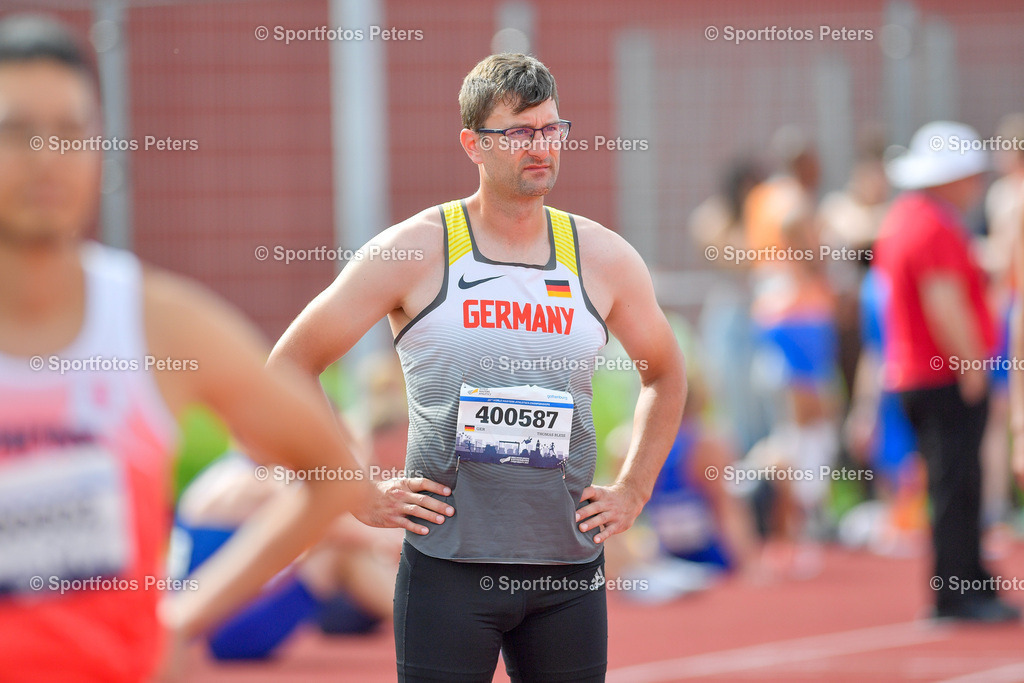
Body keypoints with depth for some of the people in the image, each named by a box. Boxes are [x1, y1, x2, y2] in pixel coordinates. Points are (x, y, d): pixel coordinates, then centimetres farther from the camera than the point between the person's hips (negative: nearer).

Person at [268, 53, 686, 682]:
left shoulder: (603, 257, 6)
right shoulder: (415, 251, -3)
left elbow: (665, 374, 24)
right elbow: (289, 368, 2)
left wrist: (633, 491, 14)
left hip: (569, 568, 3)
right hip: (448, 563, -3)